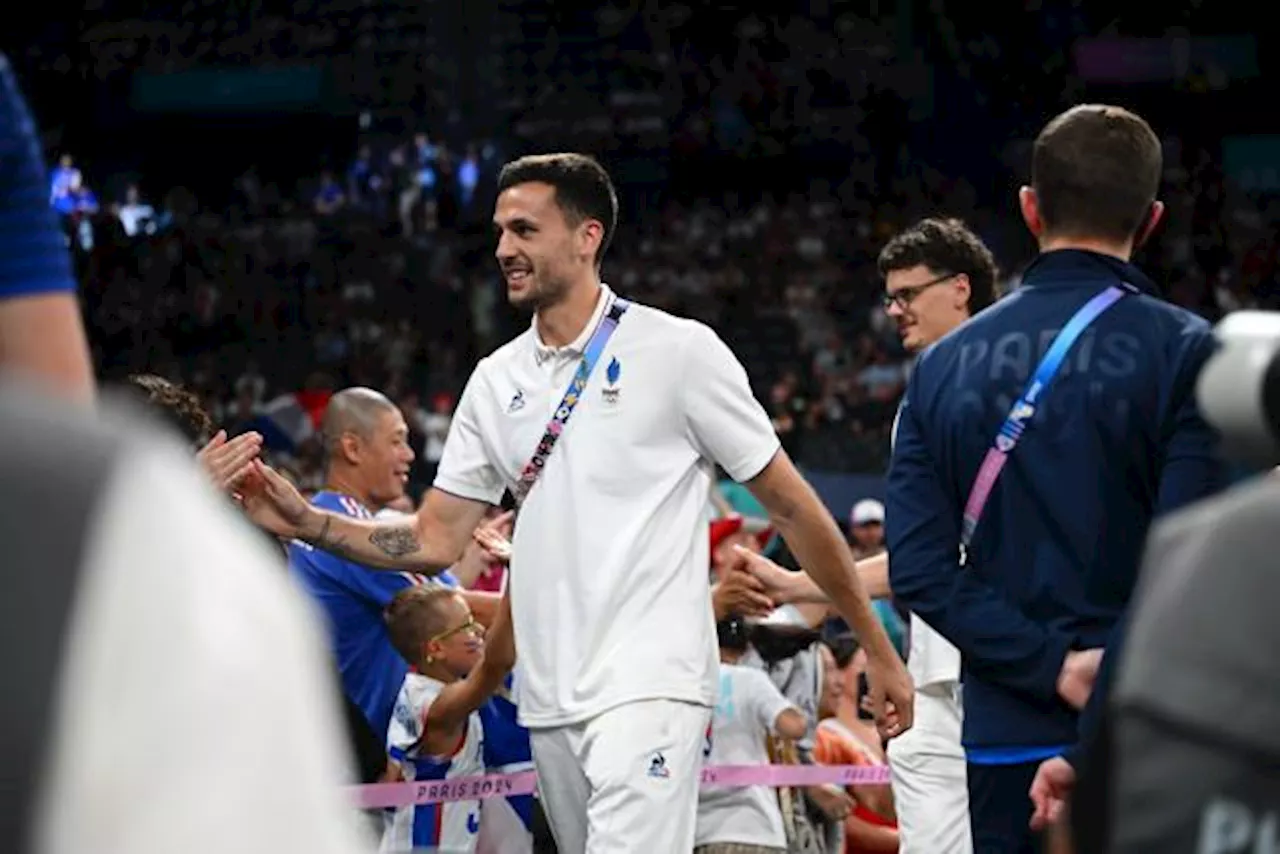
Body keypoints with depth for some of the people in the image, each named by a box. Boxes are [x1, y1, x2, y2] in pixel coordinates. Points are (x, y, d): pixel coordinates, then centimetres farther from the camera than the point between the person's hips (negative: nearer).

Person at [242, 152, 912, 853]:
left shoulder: (678, 350, -3)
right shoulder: (496, 381, 13)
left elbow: (789, 504, 1)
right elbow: (433, 541, 13)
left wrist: (878, 652, 1)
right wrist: (306, 522, -2)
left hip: (647, 690, -6)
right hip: (548, 702, 6)